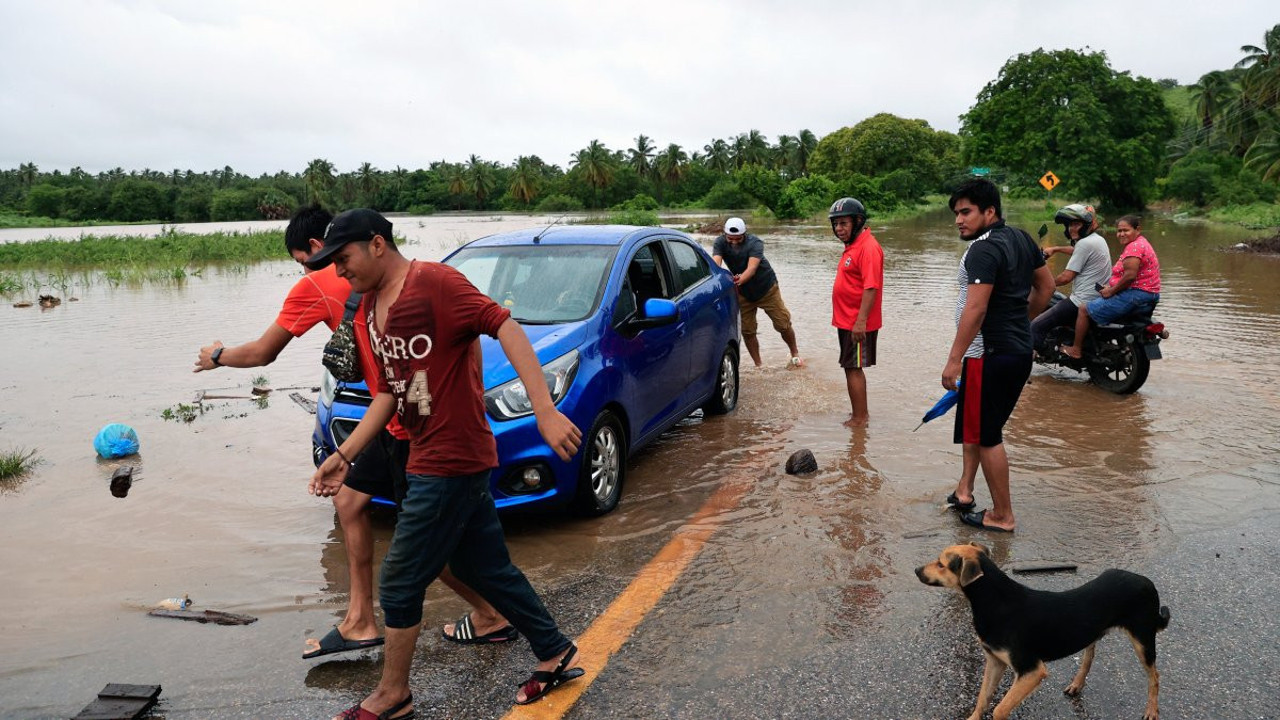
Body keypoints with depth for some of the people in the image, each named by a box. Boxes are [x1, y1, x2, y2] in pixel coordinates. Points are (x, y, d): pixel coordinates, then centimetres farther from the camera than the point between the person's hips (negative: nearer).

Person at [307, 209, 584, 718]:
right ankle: (557, 656, 33)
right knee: (486, 568, 17)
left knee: (400, 585, 3)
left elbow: (506, 328, -24)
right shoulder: (371, 308, 13)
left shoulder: (433, 282, -15)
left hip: (449, 462, -9)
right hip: (429, 460, 9)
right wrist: (343, 455, 13)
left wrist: (545, 412, -33)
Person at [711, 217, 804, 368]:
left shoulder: (755, 243, -27)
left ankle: (795, 355, 25)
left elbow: (752, 268, -42)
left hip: (766, 288, -2)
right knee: (747, 331, 1)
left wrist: (740, 280, -63)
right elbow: (716, 263, -35)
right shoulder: (720, 243, -18)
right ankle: (758, 365, 16)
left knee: (783, 324, 1)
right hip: (743, 293, 3)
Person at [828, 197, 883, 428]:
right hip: (847, 321, 10)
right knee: (853, 368, 17)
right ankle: (862, 413, 28)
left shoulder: (868, 247, -18)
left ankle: (858, 419, 4)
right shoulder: (853, 246, 13)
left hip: (857, 324, -10)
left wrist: (860, 321, -28)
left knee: (853, 368, -4)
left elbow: (871, 287, -25)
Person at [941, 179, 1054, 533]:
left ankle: (1002, 516, 10)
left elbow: (975, 310, -26)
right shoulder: (1022, 239, 10)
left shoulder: (983, 251, -19)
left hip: (990, 356, -10)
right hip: (1020, 351, 10)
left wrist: (954, 360, -23)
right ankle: (964, 490, 29)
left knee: (986, 436, 0)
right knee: (974, 421, 21)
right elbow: (1046, 286, 20)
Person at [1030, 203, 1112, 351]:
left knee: (1036, 327, -14)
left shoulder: (1085, 243, -15)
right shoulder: (1098, 239, 16)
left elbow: (1066, 277, -16)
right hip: (1098, 301, 11)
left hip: (1082, 302, -11)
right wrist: (1056, 249, 43)